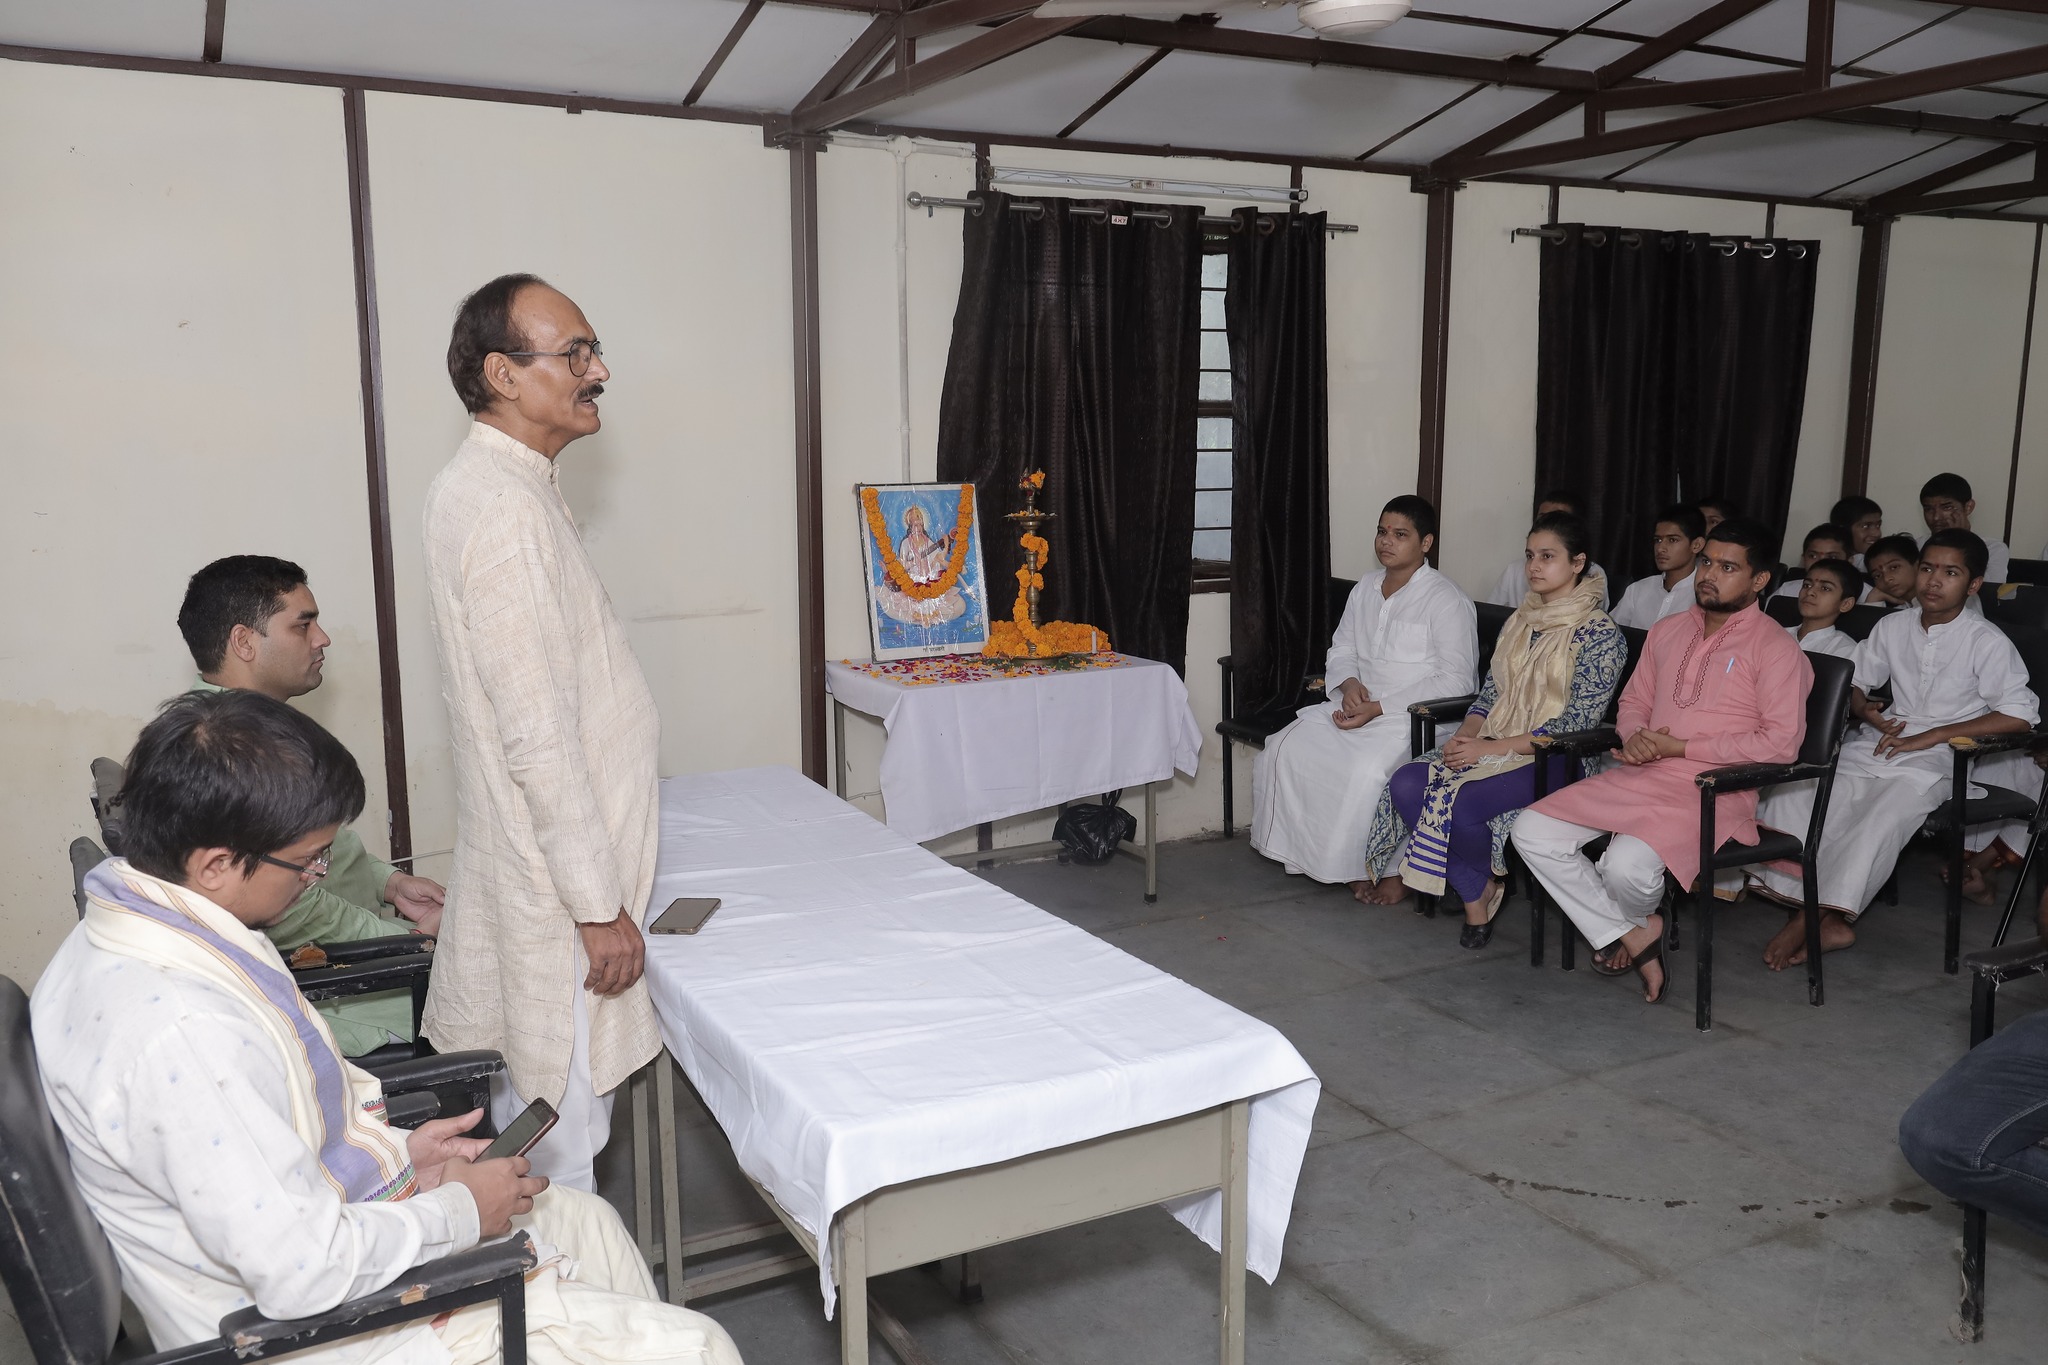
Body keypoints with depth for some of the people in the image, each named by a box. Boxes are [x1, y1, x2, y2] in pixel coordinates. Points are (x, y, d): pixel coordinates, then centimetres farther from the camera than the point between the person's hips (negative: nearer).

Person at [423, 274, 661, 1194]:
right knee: (561, 1128, 3)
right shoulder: (504, 510, -21)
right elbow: (540, 738, -24)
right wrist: (599, 904, -19)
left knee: (530, 1107, 22)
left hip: (537, 865, 10)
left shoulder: (483, 486, 11)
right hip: (558, 877, -10)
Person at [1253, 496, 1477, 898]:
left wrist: (1378, 708, -20)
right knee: (1285, 749, -17)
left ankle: (1369, 865, -13)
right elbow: (1341, 649, 22)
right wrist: (1349, 684, -4)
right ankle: (1302, 851, -7)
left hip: (1414, 716, -7)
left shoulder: (1446, 601, -8)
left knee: (1365, 769, -34)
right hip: (1356, 705, 7)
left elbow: (1455, 681, -15)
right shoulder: (1365, 589, 14)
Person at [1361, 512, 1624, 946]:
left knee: (1459, 801, -31)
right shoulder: (1519, 622, 15)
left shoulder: (1600, 636, -7)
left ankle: (1487, 882, 2)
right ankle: (1475, 895, -6)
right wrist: (1467, 735, -6)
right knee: (1406, 784, -19)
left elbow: (1576, 723, -15)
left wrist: (1491, 748, -19)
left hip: (1552, 760, -7)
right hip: (1491, 745, 7)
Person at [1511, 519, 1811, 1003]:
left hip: (1714, 791, -7)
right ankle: (1632, 934, -3)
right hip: (1640, 777, 7)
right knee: (1532, 832, -11)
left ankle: (1633, 927, 6)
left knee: (1627, 867, -33)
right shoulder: (1668, 631, 16)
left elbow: (1781, 742, -13)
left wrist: (1681, 747, -14)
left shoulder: (1776, 649, -4)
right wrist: (1636, 736, -1)